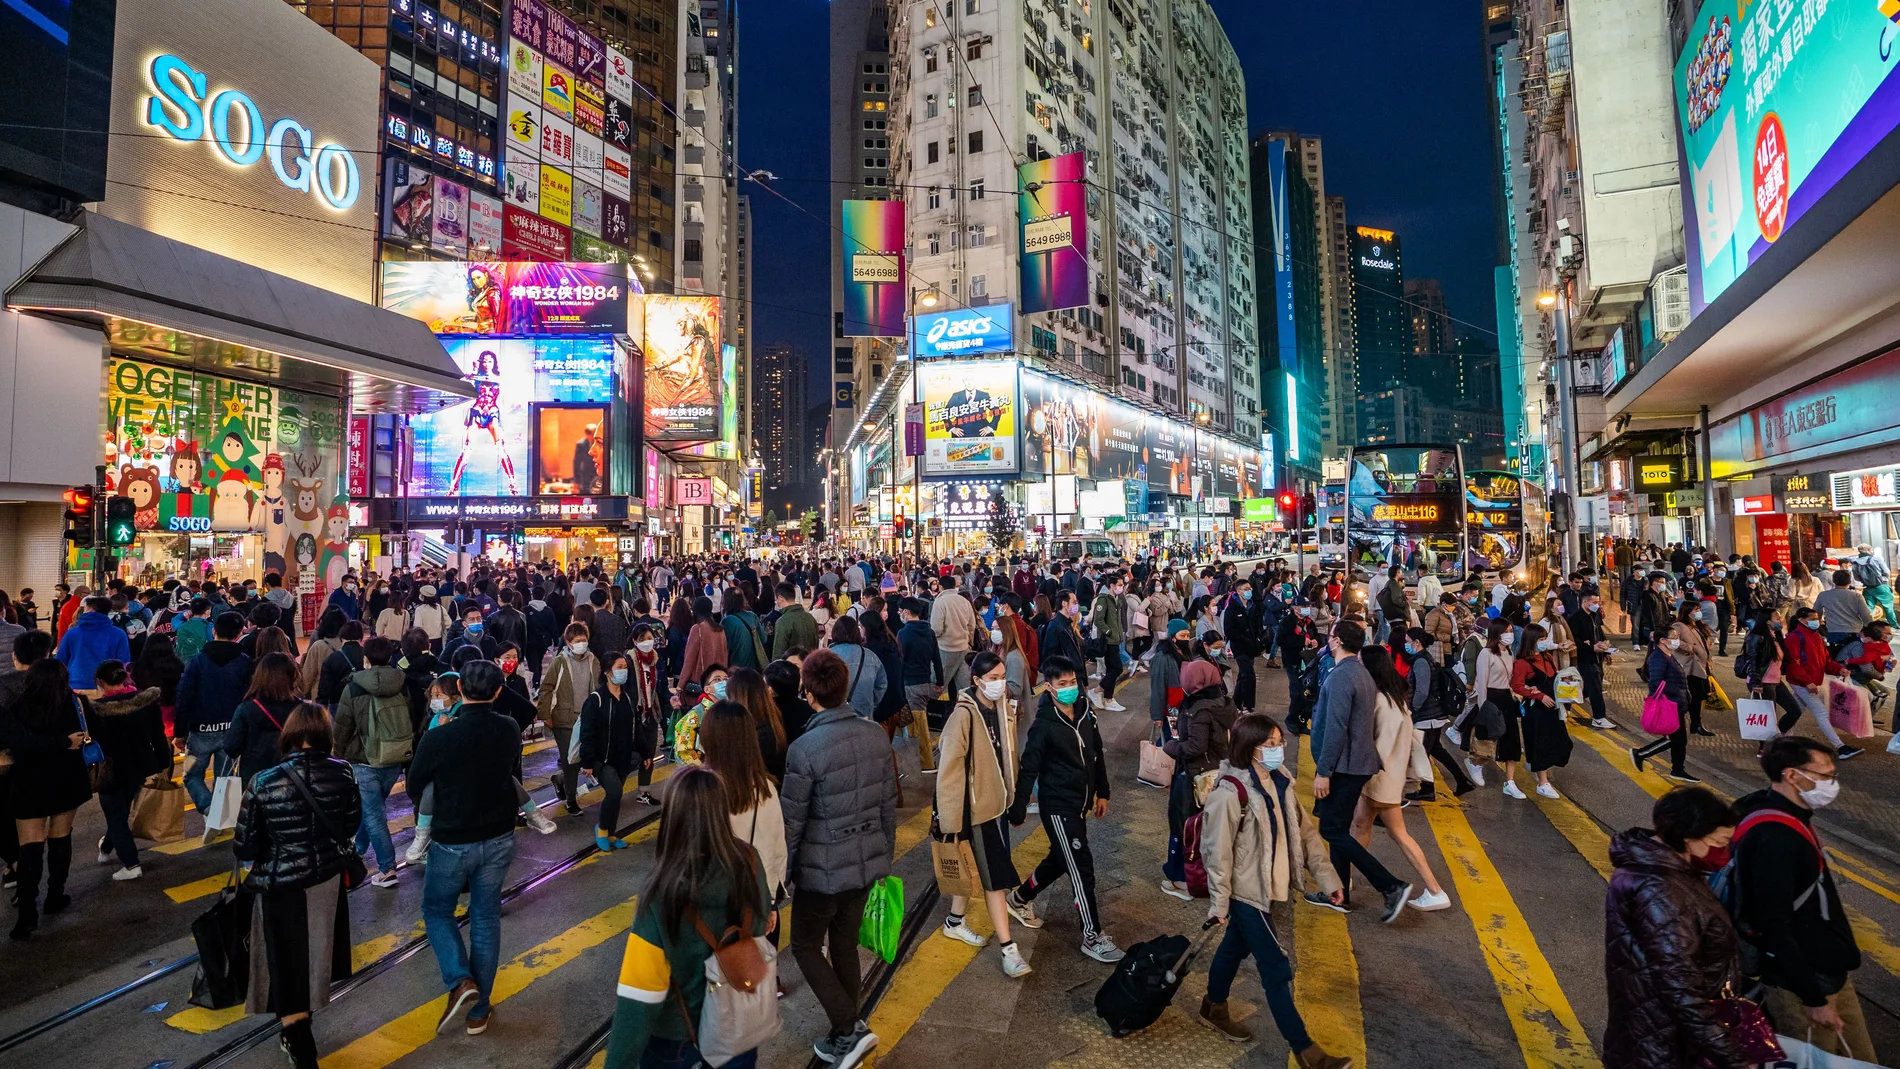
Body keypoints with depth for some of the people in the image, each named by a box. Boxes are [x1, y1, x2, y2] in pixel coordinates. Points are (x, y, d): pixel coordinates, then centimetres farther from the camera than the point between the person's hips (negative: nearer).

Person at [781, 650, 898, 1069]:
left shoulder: (805, 748, -23)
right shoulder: (877, 735, -6)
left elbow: (791, 821, -15)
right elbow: (888, 804, 3)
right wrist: (886, 855, 16)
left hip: (823, 868, -5)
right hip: (866, 860, 6)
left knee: (806, 945, 17)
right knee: (845, 945, 21)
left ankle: (849, 1029, 11)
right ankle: (845, 1034, 33)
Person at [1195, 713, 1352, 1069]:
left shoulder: (1279, 782, -1)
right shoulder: (1230, 793, -26)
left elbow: (1304, 831, 6)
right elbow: (1217, 851, -21)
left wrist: (1327, 877, 4)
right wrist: (1219, 903, -15)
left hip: (1264, 885, 8)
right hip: (1246, 889, -8)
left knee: (1236, 946, 24)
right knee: (1277, 967, 2)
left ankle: (1215, 1009, 44)